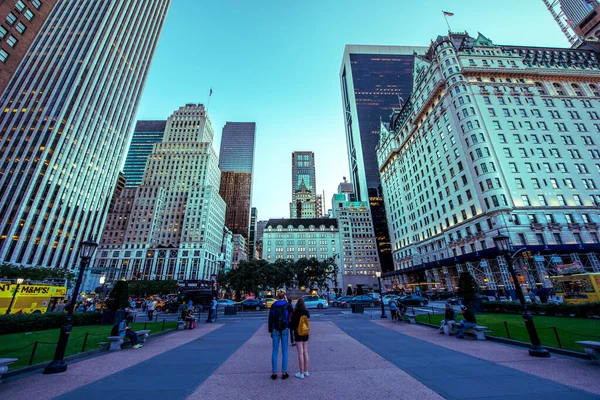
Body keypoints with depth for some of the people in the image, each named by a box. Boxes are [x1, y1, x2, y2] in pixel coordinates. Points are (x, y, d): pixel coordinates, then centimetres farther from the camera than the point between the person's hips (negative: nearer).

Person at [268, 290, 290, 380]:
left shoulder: (273, 305, 1)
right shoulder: (287, 305, -5)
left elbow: (270, 319, 5)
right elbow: (291, 317, 0)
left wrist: (270, 331, 11)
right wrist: (292, 328, 10)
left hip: (275, 330, 2)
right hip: (285, 330, -1)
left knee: (275, 351, 10)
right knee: (284, 351, 7)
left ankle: (274, 373, 14)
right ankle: (284, 373, 11)